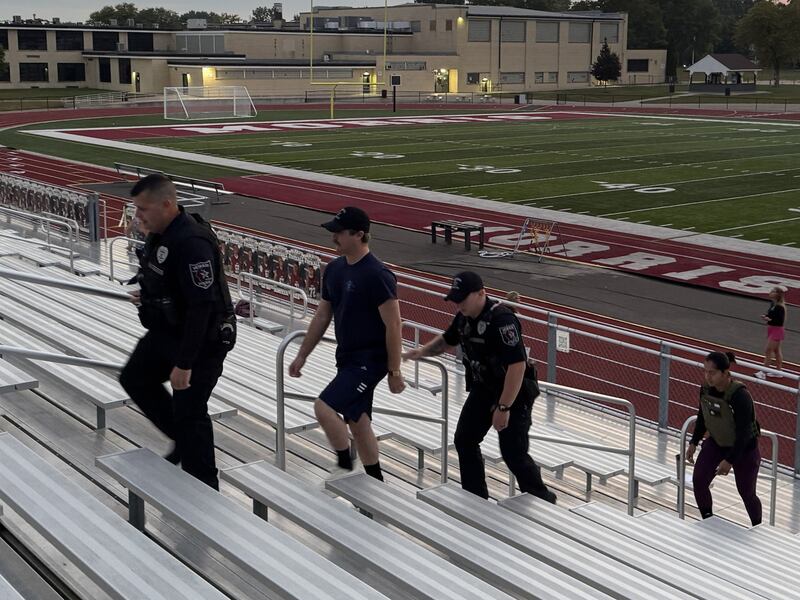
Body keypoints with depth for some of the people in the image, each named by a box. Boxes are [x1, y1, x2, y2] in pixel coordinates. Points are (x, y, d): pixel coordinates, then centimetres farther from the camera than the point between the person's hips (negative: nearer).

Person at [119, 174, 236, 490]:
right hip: (168, 330, 10)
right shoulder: (160, 234, 2)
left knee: (188, 411, -3)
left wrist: (184, 364, -30)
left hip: (203, 339, -10)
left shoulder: (191, 243, -30)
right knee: (135, 378, 22)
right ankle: (184, 440, 32)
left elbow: (201, 306, -32)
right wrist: (144, 295, 2)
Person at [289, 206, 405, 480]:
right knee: (357, 420, 14)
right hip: (346, 358, 8)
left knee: (324, 407, -17)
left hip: (370, 360, -8)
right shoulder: (334, 269, 6)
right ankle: (376, 481, 28)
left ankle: (345, 468, 2)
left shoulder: (377, 275, -19)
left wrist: (394, 371, -16)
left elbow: (393, 326, -17)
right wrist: (302, 356, 15)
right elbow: (322, 316, 15)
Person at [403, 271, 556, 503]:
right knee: (464, 439, 10)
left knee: (513, 453, -8)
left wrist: (503, 407, -30)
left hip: (514, 392, -9)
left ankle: (543, 501, 12)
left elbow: (517, 365, -32)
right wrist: (421, 351, 6)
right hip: (483, 388, 9)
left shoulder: (501, 319, -29)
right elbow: (447, 340, 21)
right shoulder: (464, 317, -2)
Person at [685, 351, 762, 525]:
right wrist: (693, 443, 3)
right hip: (716, 442, 6)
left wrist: (729, 460, -25)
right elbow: (702, 416, 5)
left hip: (744, 449, -5)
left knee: (747, 493, 6)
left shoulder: (740, 396, -32)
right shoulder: (706, 389, -13)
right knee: (698, 481, -4)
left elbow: (743, 433, -27)